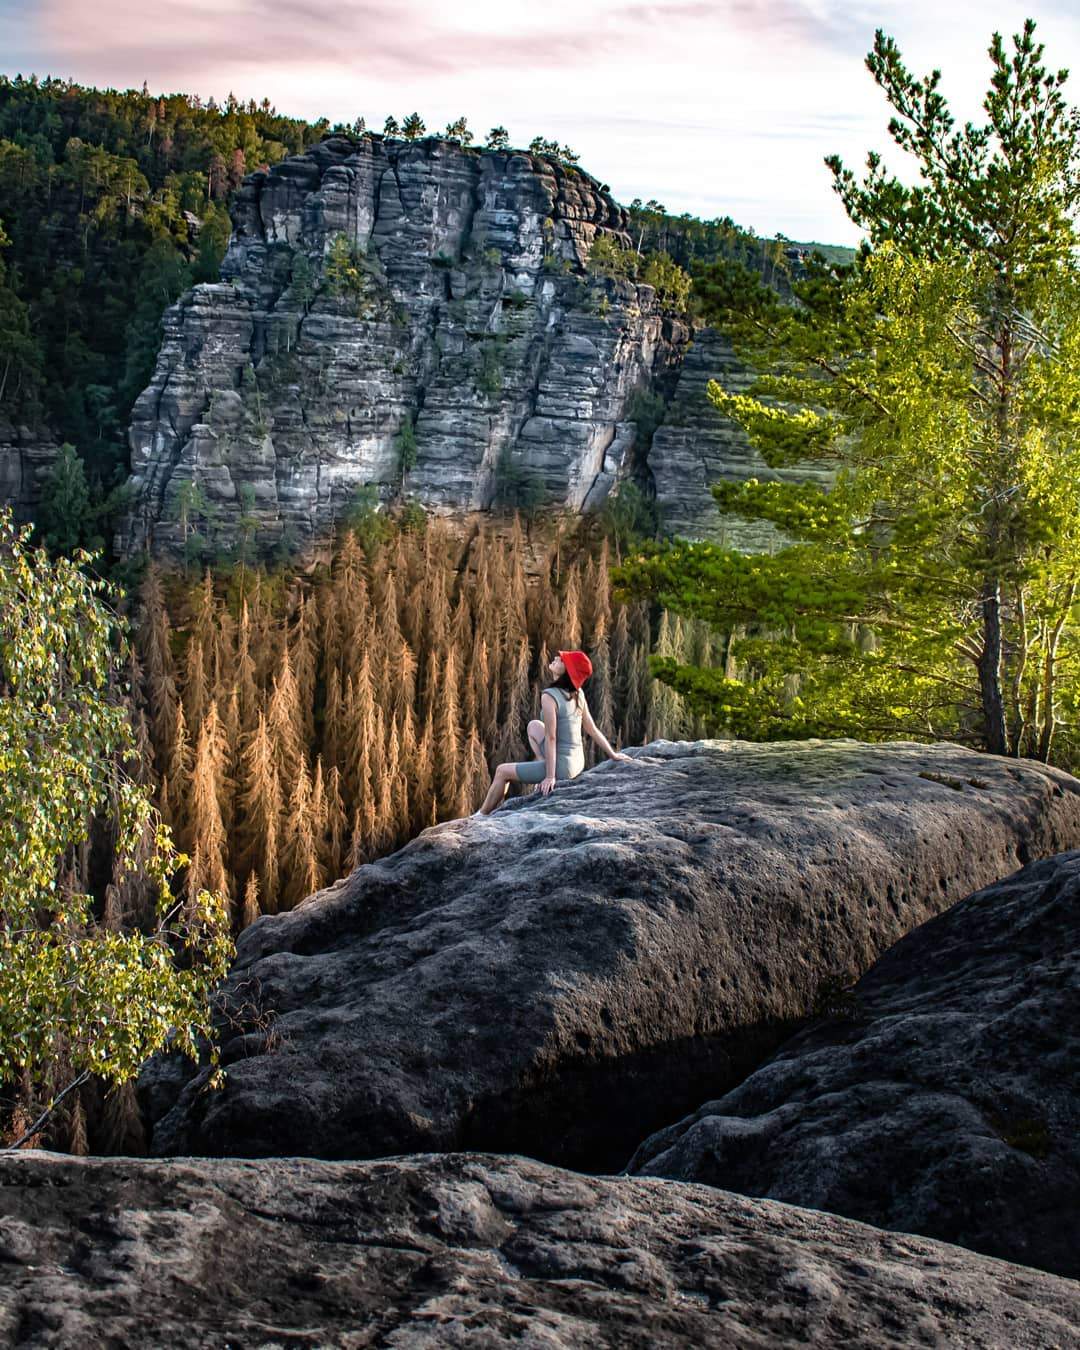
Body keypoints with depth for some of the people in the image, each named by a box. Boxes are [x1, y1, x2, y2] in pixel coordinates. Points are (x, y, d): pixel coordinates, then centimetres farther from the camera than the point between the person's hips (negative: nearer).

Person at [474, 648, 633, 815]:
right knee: (534, 725, 25)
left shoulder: (549, 696, -21)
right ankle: (545, 765, 22)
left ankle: (483, 814, 22)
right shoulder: (578, 693, 0)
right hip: (577, 762, 7)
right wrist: (613, 755, 16)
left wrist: (550, 776, -18)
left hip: (561, 767, -7)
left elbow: (550, 738, -20)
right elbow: (592, 729, 5)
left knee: (502, 771, 9)